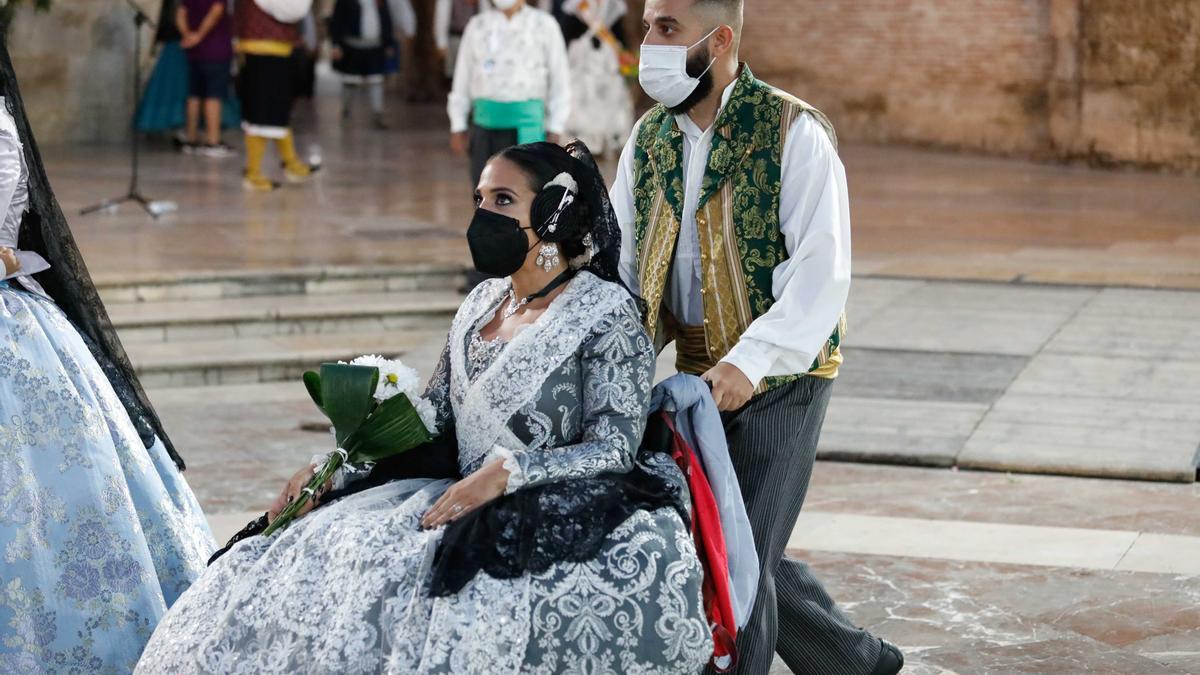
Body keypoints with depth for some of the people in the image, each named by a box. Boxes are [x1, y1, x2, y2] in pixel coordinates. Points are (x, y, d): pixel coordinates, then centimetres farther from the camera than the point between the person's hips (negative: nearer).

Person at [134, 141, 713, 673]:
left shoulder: (606, 313, -6)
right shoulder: (482, 304, 15)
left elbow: (614, 450, -11)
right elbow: (430, 419, 19)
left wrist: (507, 471, -22)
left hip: (555, 517, -7)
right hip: (459, 507, 7)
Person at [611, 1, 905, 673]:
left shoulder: (794, 131, -14)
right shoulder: (648, 139, 5)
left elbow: (824, 271, -20)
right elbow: (622, 261, 7)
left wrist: (750, 360, -30)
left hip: (782, 379, -7)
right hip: (697, 376, 7)